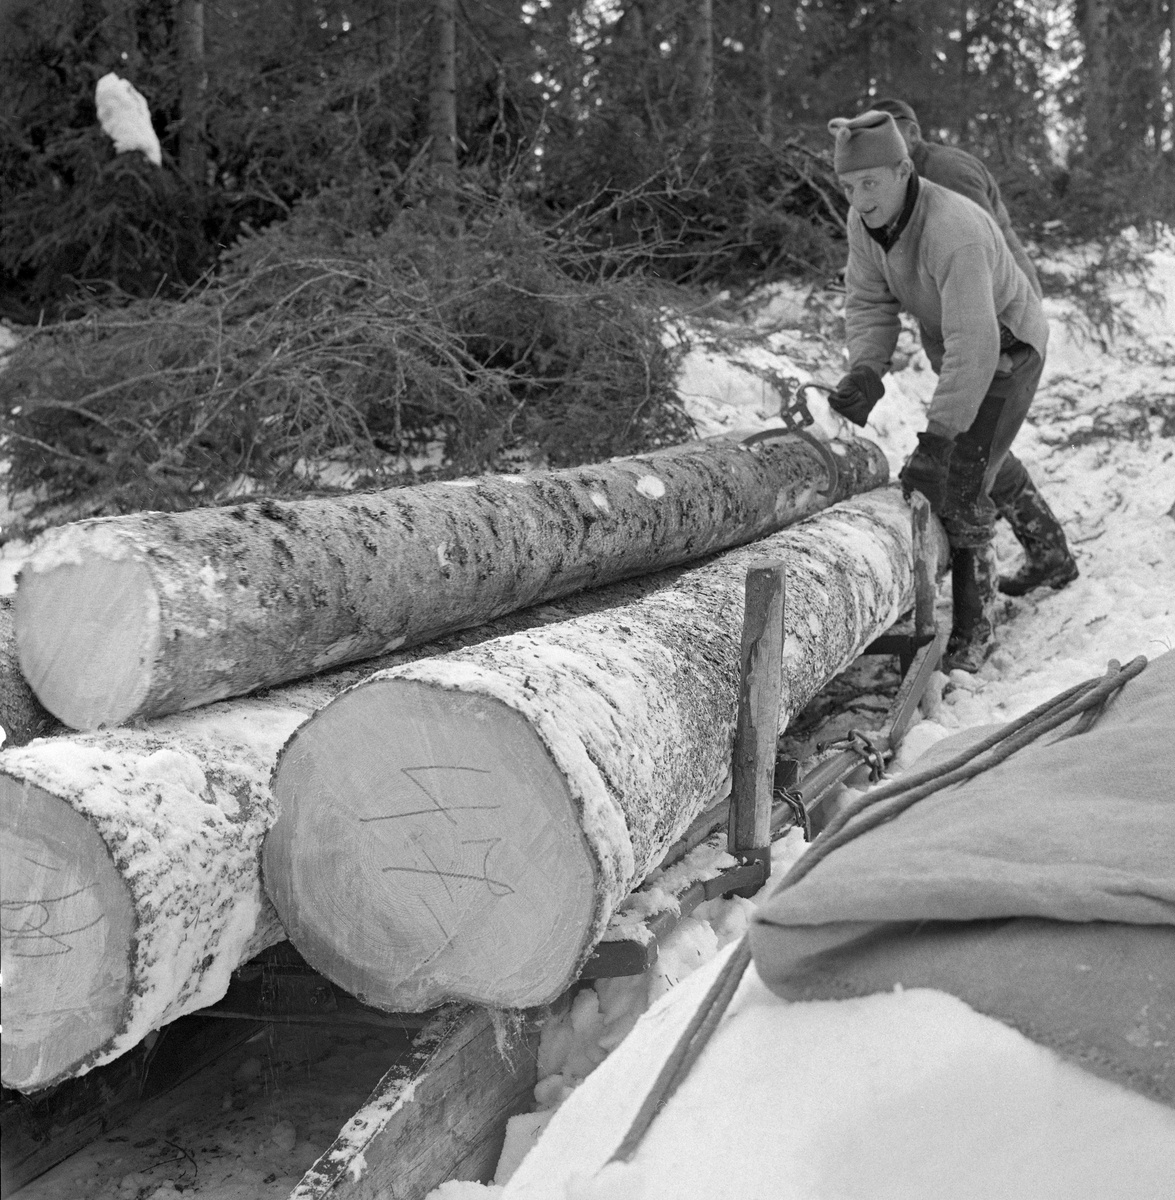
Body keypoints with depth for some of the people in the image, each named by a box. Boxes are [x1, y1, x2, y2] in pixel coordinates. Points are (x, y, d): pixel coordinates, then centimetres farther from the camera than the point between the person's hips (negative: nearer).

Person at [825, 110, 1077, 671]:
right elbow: (868, 303, -14)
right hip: (955, 350, 9)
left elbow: (974, 346, -44)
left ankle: (972, 629, 1)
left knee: (959, 486, -15)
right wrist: (865, 372, -34)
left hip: (1007, 355, -9)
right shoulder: (865, 217, -16)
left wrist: (935, 441, -49)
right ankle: (1053, 559, 51)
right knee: (987, 459, 27)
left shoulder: (953, 232, -40)